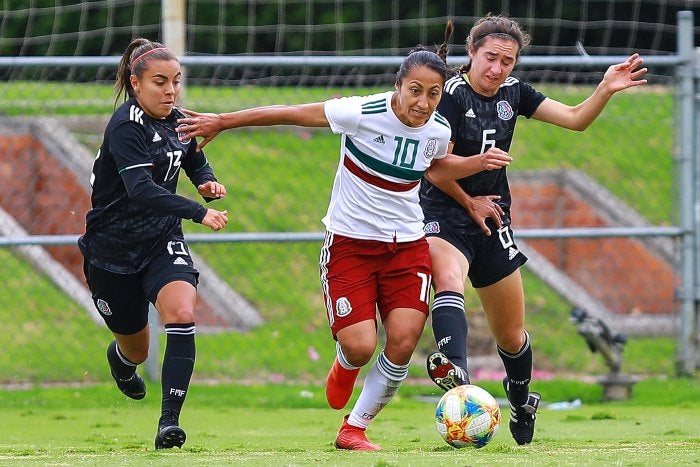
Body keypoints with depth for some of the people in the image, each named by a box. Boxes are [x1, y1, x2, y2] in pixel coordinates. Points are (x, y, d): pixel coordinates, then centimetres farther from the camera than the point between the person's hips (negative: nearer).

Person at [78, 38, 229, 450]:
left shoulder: (178, 122, 1)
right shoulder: (126, 126, -21)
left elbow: (196, 161, 23)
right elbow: (141, 188, -36)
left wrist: (207, 181, -1)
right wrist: (199, 212, -46)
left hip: (162, 243, 4)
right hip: (113, 248, -4)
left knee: (181, 314, -25)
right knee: (136, 349, 11)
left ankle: (170, 420, -25)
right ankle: (121, 358, 52)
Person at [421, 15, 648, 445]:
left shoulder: (513, 93, 4)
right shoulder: (452, 95, -15)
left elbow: (575, 119, 8)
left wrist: (606, 90, -8)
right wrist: (469, 202, -6)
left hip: (492, 221, 6)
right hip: (444, 216, -6)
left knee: (512, 337, 13)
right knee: (449, 281, -39)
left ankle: (521, 401, 40)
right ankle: (454, 369, -61)